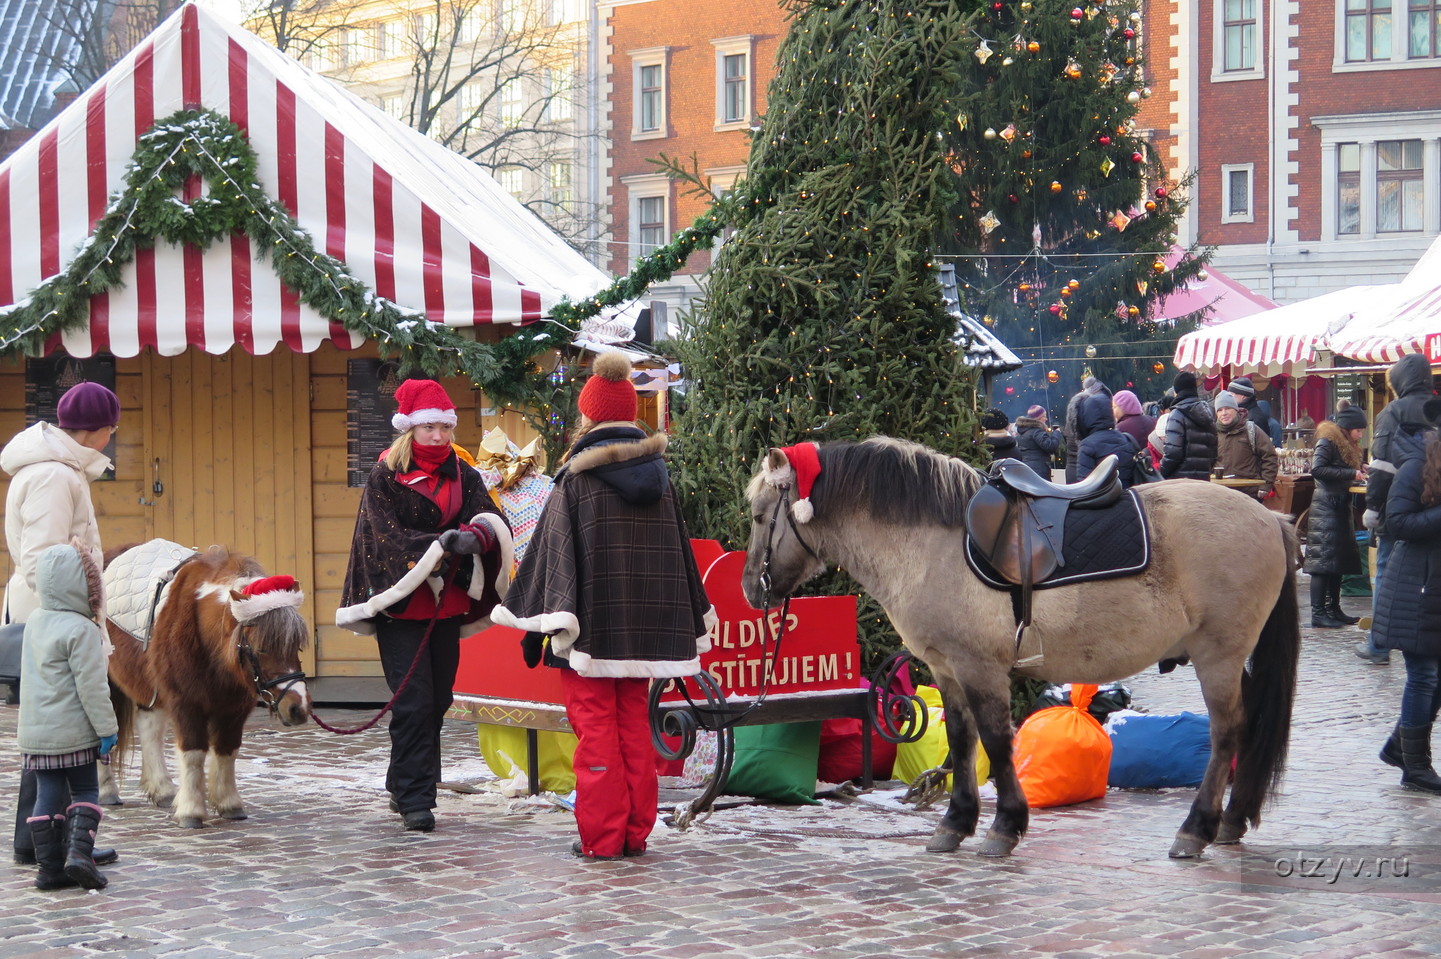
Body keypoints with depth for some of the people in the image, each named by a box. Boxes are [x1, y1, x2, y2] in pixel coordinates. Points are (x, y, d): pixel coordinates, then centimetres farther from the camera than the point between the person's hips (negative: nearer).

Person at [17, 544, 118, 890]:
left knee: (48, 795, 8)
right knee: (85, 791, 6)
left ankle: (50, 867, 8)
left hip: (34, 732, 6)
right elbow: (91, 686, -15)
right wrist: (106, 728, -11)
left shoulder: (34, 623, 7)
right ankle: (79, 852, -10)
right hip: (73, 730, -6)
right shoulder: (81, 630, -15)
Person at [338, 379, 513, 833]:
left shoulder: (462, 476, 10)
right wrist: (438, 545, -25)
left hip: (448, 604, 5)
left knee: (438, 700, 9)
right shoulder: (385, 478, -1)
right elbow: (384, 534, -12)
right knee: (414, 703, -9)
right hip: (400, 605, -5)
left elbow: (493, 520, -3)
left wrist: (475, 536, -27)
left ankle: (404, 786, 23)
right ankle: (415, 799, -5)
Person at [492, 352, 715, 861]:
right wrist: (693, 619, 20)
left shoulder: (576, 478, -8)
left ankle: (601, 835, 0)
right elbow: (678, 550, 13)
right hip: (644, 625, 5)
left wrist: (545, 618, -12)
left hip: (591, 623, -5)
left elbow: (554, 551, -11)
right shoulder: (658, 476, 7)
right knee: (635, 726, 12)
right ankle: (636, 832, 13)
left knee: (596, 727, 0)